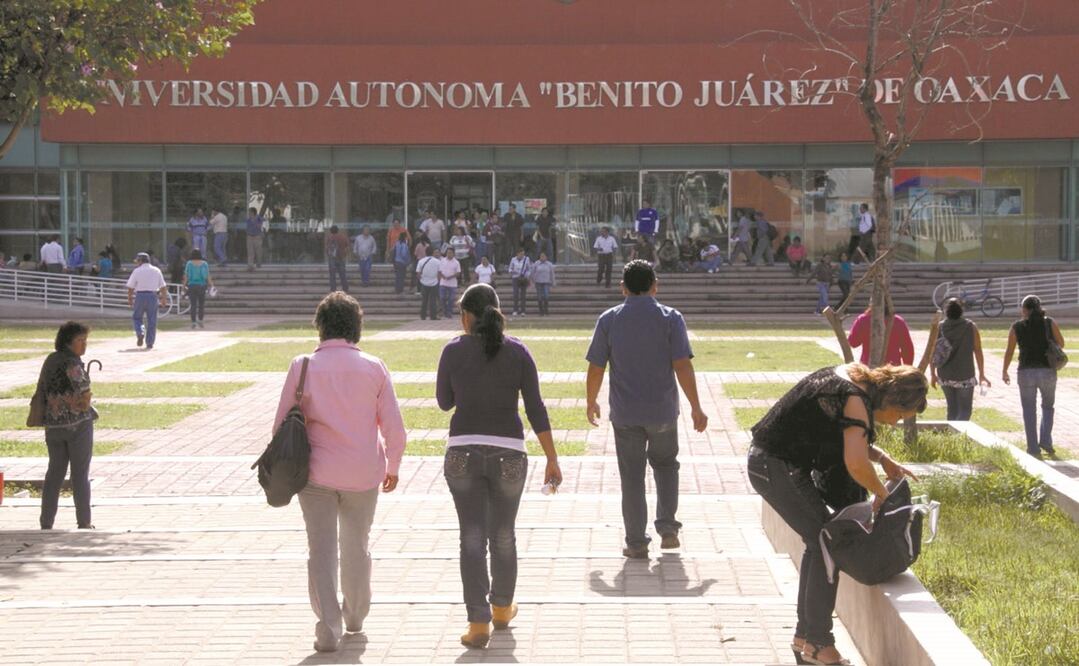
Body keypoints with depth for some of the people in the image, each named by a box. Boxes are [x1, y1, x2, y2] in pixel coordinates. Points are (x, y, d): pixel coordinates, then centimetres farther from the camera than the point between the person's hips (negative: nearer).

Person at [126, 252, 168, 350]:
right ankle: (149, 344, 6)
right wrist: (164, 300, 14)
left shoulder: (137, 271, -1)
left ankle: (140, 333, -10)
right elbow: (163, 287, 9)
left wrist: (129, 299, 8)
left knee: (136, 317, 15)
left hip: (140, 295, -2)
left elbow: (130, 287, -2)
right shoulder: (156, 271, 8)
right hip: (153, 296, 2)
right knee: (152, 321, 7)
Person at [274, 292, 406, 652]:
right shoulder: (373, 367, -2)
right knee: (356, 547, 18)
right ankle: (355, 616, 33)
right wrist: (392, 467, 15)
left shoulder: (303, 366, -6)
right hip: (363, 473, 2)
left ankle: (328, 628, -7)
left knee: (321, 550, 2)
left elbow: (282, 423, -4)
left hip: (316, 473, -2)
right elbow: (394, 427, 0)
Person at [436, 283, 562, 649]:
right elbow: (536, 409, -3)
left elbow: (445, 402, 10)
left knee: (472, 538, 1)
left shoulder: (454, 350, -3)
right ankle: (502, 608, 34)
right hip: (508, 453, 1)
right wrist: (552, 459, 1)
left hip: (463, 451, -1)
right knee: (503, 535, 17)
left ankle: (479, 622, -6)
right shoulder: (517, 351, -1)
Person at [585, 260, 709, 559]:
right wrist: (696, 408, -3)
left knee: (632, 477, 6)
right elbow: (682, 366, -9)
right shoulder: (670, 318, -5)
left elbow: (595, 368, 0)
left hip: (624, 413, 0)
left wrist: (591, 402, 15)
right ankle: (667, 527, 14)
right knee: (665, 465, 22)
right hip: (663, 411, 0)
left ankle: (636, 542, 7)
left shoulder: (608, 320, -1)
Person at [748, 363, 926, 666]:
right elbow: (856, 463, -31)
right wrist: (881, 493, -13)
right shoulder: (855, 399, -20)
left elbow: (847, 437, 24)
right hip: (778, 468, -10)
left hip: (766, 460, 10)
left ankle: (805, 635, 24)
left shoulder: (850, 378, 10)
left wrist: (884, 460, 11)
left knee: (818, 542, 17)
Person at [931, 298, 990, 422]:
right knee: (965, 409, 1)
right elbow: (978, 352, -2)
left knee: (952, 408, 17)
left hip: (945, 377, 3)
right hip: (965, 377, -3)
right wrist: (981, 374, 6)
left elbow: (932, 353, 1)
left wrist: (933, 374, 10)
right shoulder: (971, 327, -4)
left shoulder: (939, 328, 0)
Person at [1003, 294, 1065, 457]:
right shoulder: (1050, 323, -1)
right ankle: (1045, 440, 7)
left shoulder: (1017, 327, -1)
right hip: (1047, 371, 1)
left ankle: (1034, 448, 7)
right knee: (1048, 406, 22)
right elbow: (1061, 343, 11)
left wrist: (1005, 372, 15)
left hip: (1026, 372, -1)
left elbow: (1009, 352, 2)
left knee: (1029, 412, 10)